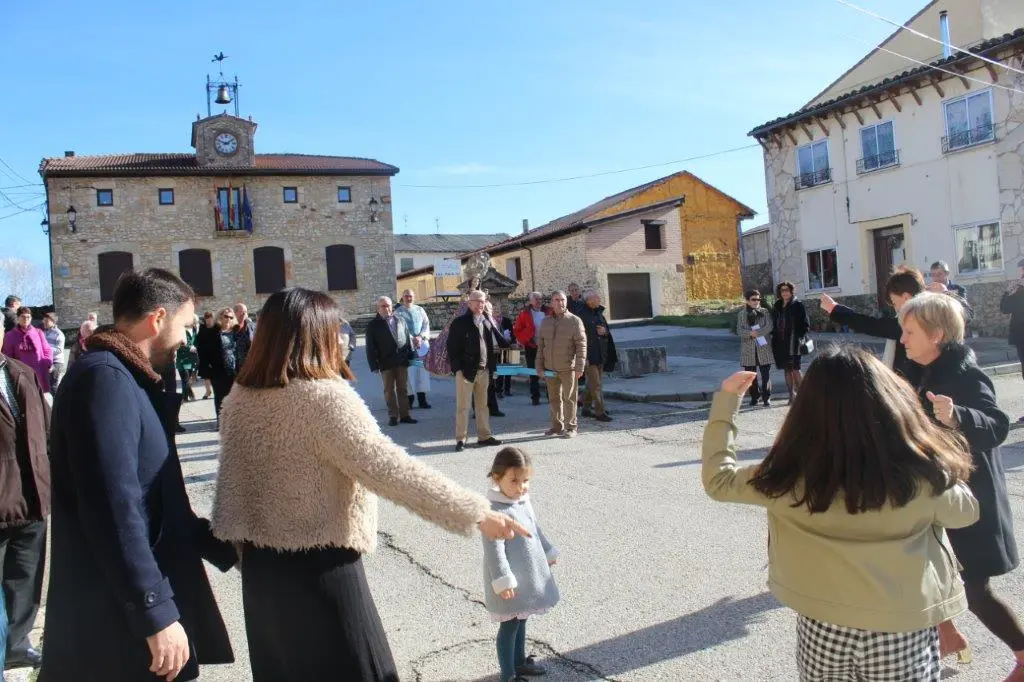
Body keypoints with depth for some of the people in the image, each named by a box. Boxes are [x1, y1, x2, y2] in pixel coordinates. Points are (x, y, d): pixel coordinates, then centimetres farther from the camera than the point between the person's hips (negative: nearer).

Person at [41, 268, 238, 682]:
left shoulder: (126, 378, 13)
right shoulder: (105, 377, -19)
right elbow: (113, 510, -26)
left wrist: (223, 548, 20)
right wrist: (157, 615, -24)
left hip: (136, 611, 10)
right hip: (118, 623, -10)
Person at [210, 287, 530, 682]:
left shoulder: (241, 397, 1)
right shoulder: (326, 397, -21)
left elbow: (231, 483, 6)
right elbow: (388, 468, -27)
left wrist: (243, 543, 18)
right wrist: (474, 512, -24)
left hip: (262, 564, 7)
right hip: (320, 568, -7)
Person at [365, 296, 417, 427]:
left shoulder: (400, 320, 9)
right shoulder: (373, 325, -2)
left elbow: (408, 337, 12)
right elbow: (370, 347, -4)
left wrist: (411, 355, 6)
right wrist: (374, 365, -9)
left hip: (402, 362, 3)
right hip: (386, 363, -3)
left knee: (403, 389, 8)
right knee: (389, 391, 5)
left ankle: (404, 415, 14)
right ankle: (393, 416, 12)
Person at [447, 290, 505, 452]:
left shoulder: (487, 321, 12)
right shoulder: (460, 322, -5)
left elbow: (497, 341, 18)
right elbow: (451, 346, -7)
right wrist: (457, 367, -12)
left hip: (484, 370, 6)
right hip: (466, 370, -6)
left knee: (483, 405, 13)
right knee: (463, 406, -1)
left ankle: (484, 436, 22)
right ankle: (461, 439, 6)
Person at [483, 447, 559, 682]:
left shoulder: (525, 501, 2)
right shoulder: (495, 511, -25)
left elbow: (536, 530, 18)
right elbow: (494, 550, -26)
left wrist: (549, 553, 27)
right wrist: (503, 580, -28)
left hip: (528, 575, 8)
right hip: (511, 580, -8)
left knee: (521, 620, 23)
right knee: (509, 626, 5)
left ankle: (520, 661, 41)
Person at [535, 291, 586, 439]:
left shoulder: (574, 321, -3)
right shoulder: (545, 322, 11)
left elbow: (581, 345, -7)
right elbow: (540, 346, 14)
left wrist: (579, 367, -13)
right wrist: (539, 366, 9)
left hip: (568, 368, -5)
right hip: (550, 368, 5)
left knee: (569, 399, 0)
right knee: (554, 399, 12)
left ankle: (571, 427, 8)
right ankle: (557, 426, 22)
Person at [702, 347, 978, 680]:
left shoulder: (792, 478, -20)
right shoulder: (921, 473, -21)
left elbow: (718, 480, -5)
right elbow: (966, 511, 0)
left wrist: (726, 400, -1)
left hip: (823, 628, 1)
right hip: (903, 629, 0)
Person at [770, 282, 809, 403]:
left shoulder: (798, 305, -3)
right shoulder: (777, 307, 12)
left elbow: (806, 324, -4)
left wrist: (799, 337, -13)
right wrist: (774, 339, 6)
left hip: (793, 342, -5)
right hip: (780, 342, 5)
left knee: (795, 369, -6)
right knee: (787, 369, 9)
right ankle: (791, 395, 15)